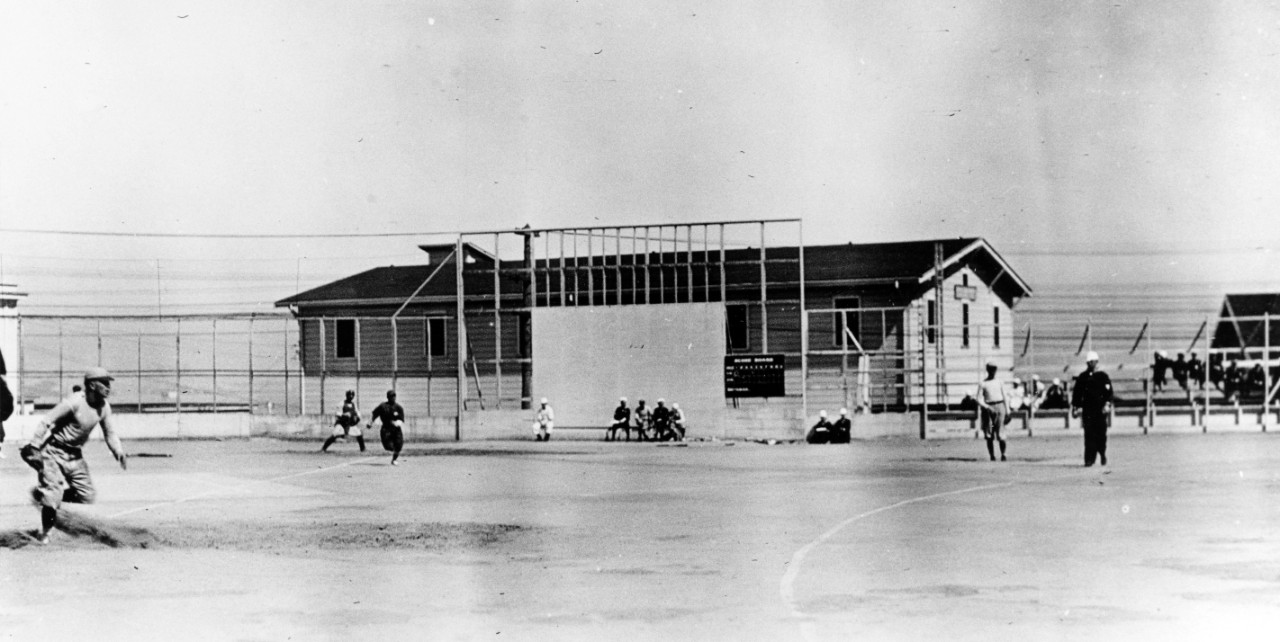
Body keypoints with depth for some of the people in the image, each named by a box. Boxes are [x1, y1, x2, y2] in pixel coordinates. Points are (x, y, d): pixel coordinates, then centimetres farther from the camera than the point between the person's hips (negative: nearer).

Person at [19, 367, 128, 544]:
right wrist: (34, 447, -29)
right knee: (53, 494, -14)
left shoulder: (104, 407, -2)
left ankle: (42, 493, 21)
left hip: (74, 455, 7)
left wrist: (119, 453, -5)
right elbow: (46, 422, -22)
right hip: (54, 452, -7)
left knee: (88, 496, 3)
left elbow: (109, 433, 10)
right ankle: (45, 531, 10)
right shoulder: (74, 402, -23)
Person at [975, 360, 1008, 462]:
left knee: (1000, 433, -10)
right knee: (989, 434, -1)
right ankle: (992, 456, 5)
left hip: (1000, 407, 1)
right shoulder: (982, 384, 5)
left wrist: (1007, 411, 9)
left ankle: (1003, 454, -1)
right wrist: (987, 407, -16)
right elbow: (979, 400, 0)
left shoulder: (1000, 382, 13)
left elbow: (1005, 397, 15)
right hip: (988, 408, -1)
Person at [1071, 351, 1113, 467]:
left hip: (1100, 409, -1)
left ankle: (1103, 454, 25)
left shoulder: (1103, 376, 4)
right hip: (1087, 410, 1)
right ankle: (1089, 459, -8)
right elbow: (1077, 392, 12)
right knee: (1089, 434, -6)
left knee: (1101, 433, 3)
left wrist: (1106, 404, -13)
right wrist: (1075, 407, 8)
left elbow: (1108, 391, -1)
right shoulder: (1082, 377, 10)